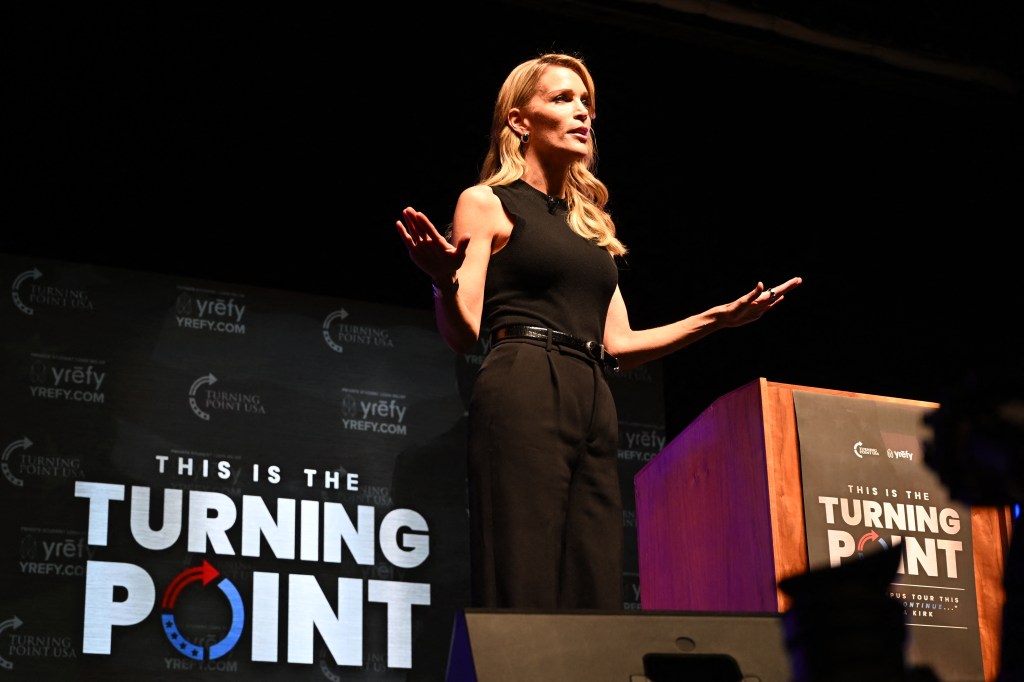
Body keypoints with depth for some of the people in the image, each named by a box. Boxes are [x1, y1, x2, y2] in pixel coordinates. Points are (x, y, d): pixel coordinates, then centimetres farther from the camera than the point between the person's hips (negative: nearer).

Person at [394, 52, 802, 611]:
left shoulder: (591, 226, 26)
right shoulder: (486, 203, 8)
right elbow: (462, 333, -2)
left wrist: (718, 318, 16)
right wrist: (445, 281, -23)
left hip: (594, 406, 6)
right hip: (522, 396, -6)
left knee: (595, 596, -3)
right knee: (522, 594, -14)